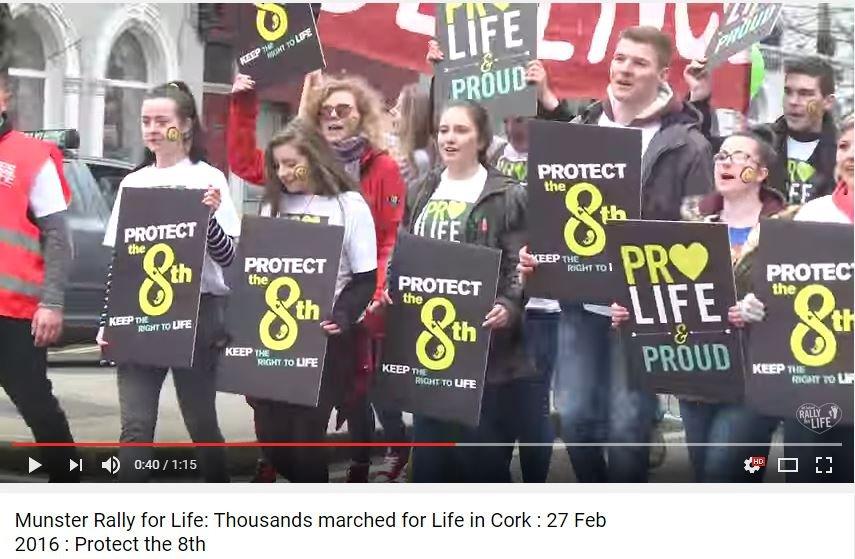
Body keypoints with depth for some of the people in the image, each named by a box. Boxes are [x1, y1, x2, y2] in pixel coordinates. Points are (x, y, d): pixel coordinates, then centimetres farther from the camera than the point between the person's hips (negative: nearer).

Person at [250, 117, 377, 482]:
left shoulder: (349, 205, -3)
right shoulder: (274, 204, 10)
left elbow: (366, 278, -5)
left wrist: (341, 318, -19)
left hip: (323, 338, -4)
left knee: (306, 435, -4)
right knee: (271, 434, 4)